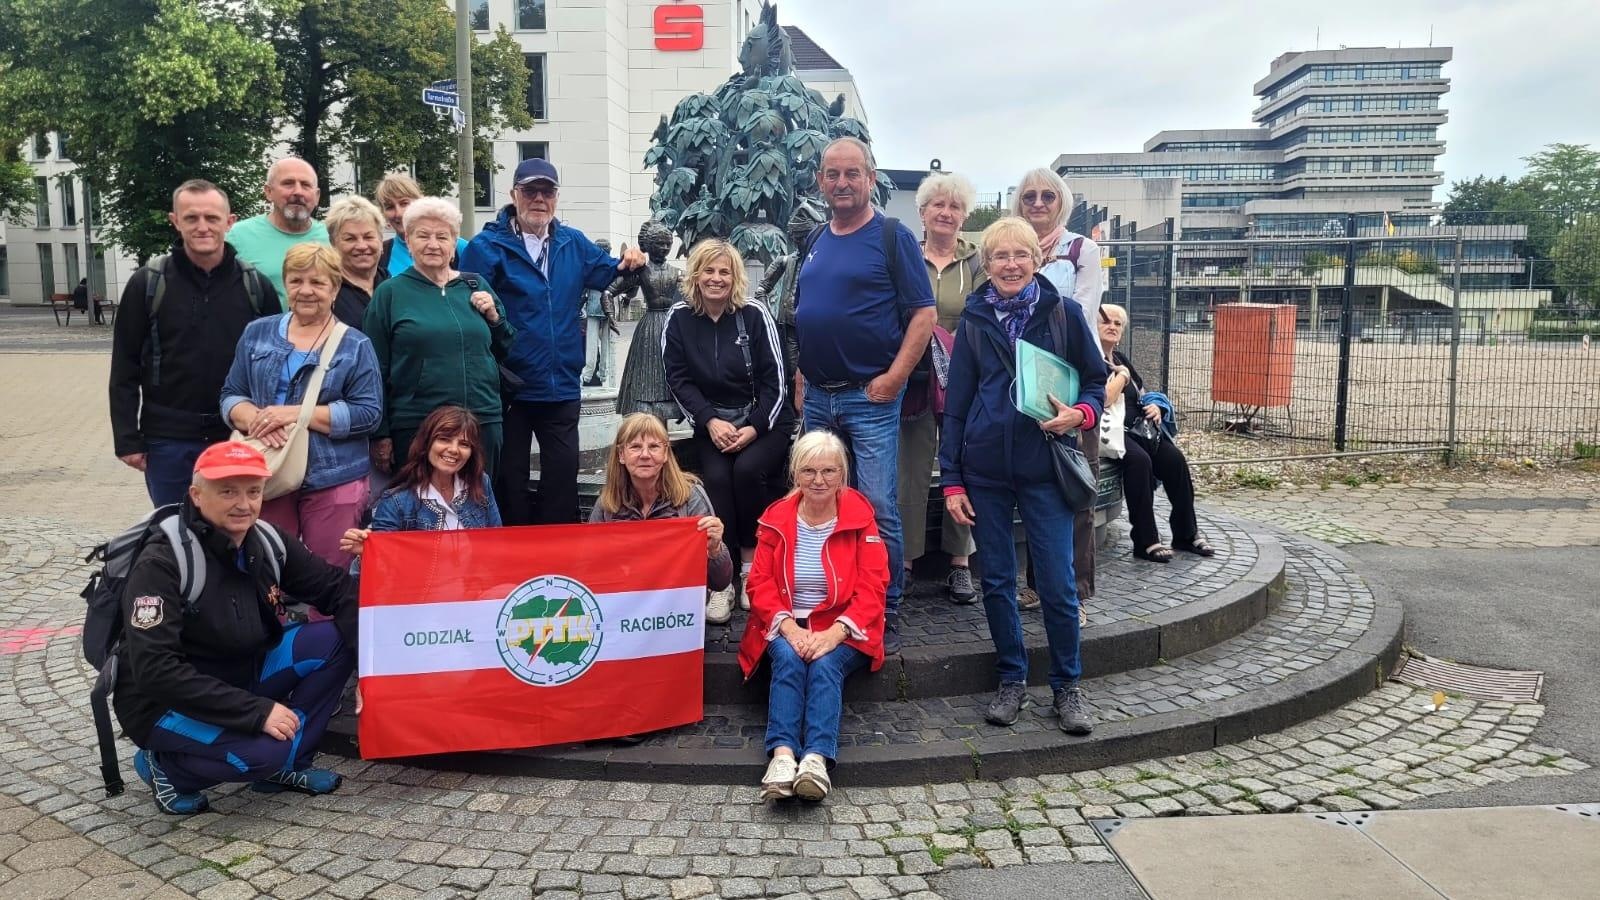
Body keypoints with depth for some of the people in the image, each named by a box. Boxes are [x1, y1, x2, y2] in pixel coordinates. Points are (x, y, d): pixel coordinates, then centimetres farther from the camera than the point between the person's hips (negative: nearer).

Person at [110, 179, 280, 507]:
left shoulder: (255, 285, 2)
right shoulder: (148, 283, -1)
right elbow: (125, 369, 1)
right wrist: (127, 439, -4)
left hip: (240, 439, 1)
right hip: (169, 440, 0)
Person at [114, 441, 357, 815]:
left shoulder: (267, 542, -6)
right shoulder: (162, 563, -23)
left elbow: (338, 590, 0)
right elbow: (153, 669, -29)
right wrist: (257, 711, -31)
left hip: (241, 677, 6)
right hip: (167, 703, -6)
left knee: (336, 639, -12)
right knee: (264, 749, -31)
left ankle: (284, 766, 2)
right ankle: (166, 766, 1)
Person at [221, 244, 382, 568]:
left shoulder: (355, 346, 0)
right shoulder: (257, 333, 11)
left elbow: (368, 413, -8)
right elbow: (231, 395, 10)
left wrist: (295, 413, -16)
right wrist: (255, 419, -13)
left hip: (334, 481, -3)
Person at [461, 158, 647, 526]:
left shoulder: (573, 243, 9)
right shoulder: (487, 246, -7)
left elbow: (606, 272, 21)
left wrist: (626, 264, -2)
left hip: (562, 385, 4)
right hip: (508, 386, -4)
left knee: (563, 476, 10)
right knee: (509, 480, 8)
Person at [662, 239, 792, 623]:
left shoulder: (754, 315, -5)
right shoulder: (679, 318, 0)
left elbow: (774, 380, -6)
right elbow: (679, 380, -1)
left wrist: (754, 428, -17)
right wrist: (710, 421, -14)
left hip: (764, 422, -1)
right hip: (713, 424, 1)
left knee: (748, 469, -30)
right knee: (716, 478, -27)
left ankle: (752, 565, -11)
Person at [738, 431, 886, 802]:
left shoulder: (860, 518, -1)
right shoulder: (776, 518, 4)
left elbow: (872, 587, -7)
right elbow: (761, 582, 1)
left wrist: (834, 633, -21)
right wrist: (788, 626, -17)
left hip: (841, 629, -1)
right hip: (786, 625, 1)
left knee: (826, 663, -31)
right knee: (788, 659, -30)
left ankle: (818, 758, -44)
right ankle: (782, 755, -42)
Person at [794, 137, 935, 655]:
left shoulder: (893, 237, -4)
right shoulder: (816, 242, 15)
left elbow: (924, 313, -9)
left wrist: (893, 377, -15)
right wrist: (802, 370, 12)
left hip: (870, 397, -6)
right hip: (818, 397, 7)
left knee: (878, 509, -7)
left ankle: (886, 617, 5)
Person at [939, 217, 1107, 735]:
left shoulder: (1063, 313, 2)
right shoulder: (974, 321, 6)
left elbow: (1096, 381, 9)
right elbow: (956, 404, 7)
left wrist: (1081, 414, -14)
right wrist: (952, 480, 2)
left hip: (1045, 467, -2)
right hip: (985, 469, 2)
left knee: (1058, 584, -1)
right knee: (996, 581, 8)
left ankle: (1067, 687, 16)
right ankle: (1012, 680, 23)